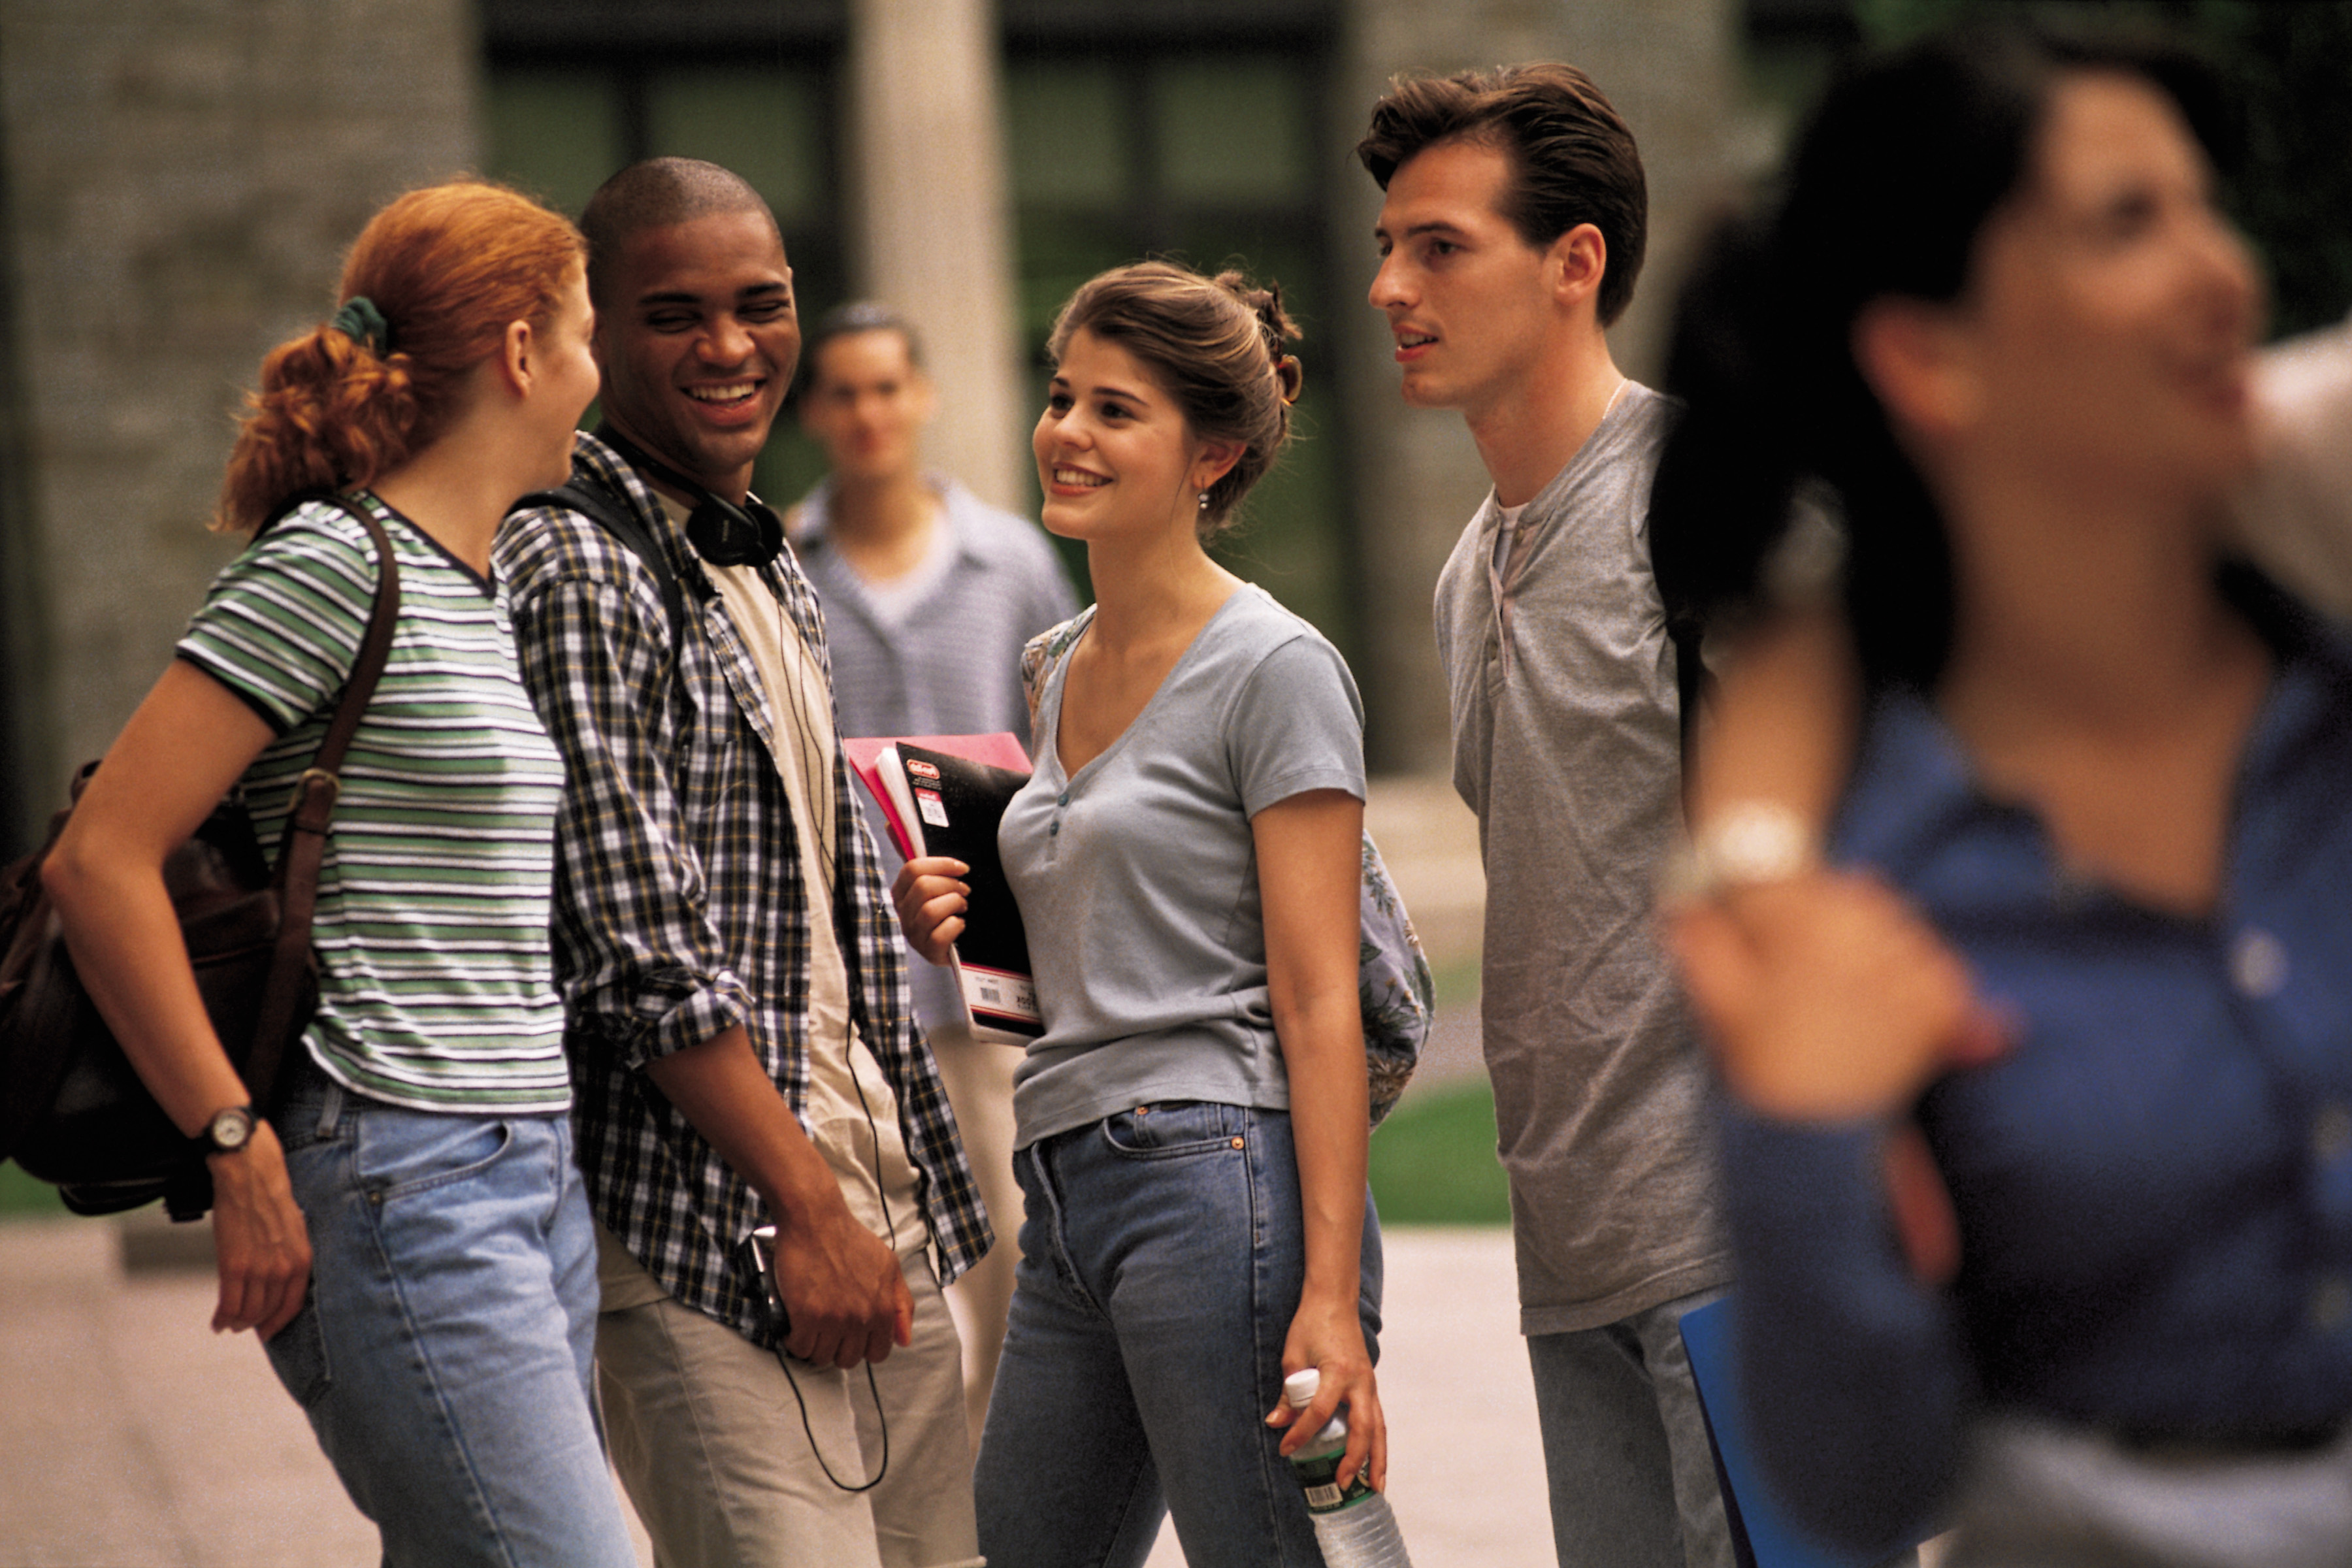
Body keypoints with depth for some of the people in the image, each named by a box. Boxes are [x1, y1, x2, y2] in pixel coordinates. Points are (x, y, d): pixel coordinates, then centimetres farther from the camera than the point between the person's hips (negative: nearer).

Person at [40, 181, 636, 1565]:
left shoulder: (487, 586, 16)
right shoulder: (332, 565, -11)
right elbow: (101, 860, -15)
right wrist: (241, 1152, -15)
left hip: (530, 1176, 9)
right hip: (401, 1183, -9)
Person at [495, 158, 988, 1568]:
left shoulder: (775, 578, 17)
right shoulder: (575, 568, -11)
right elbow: (642, 950, -16)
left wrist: (899, 1200, 17)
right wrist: (806, 1210, -14)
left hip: (879, 1208, 9)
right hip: (706, 1237, -8)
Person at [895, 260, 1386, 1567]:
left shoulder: (1271, 668, -6)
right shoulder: (1061, 667, 18)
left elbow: (1317, 1002, -11)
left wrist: (1331, 1293, -17)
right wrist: (955, 929, 7)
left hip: (1219, 1178, -9)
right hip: (1065, 1203, 9)